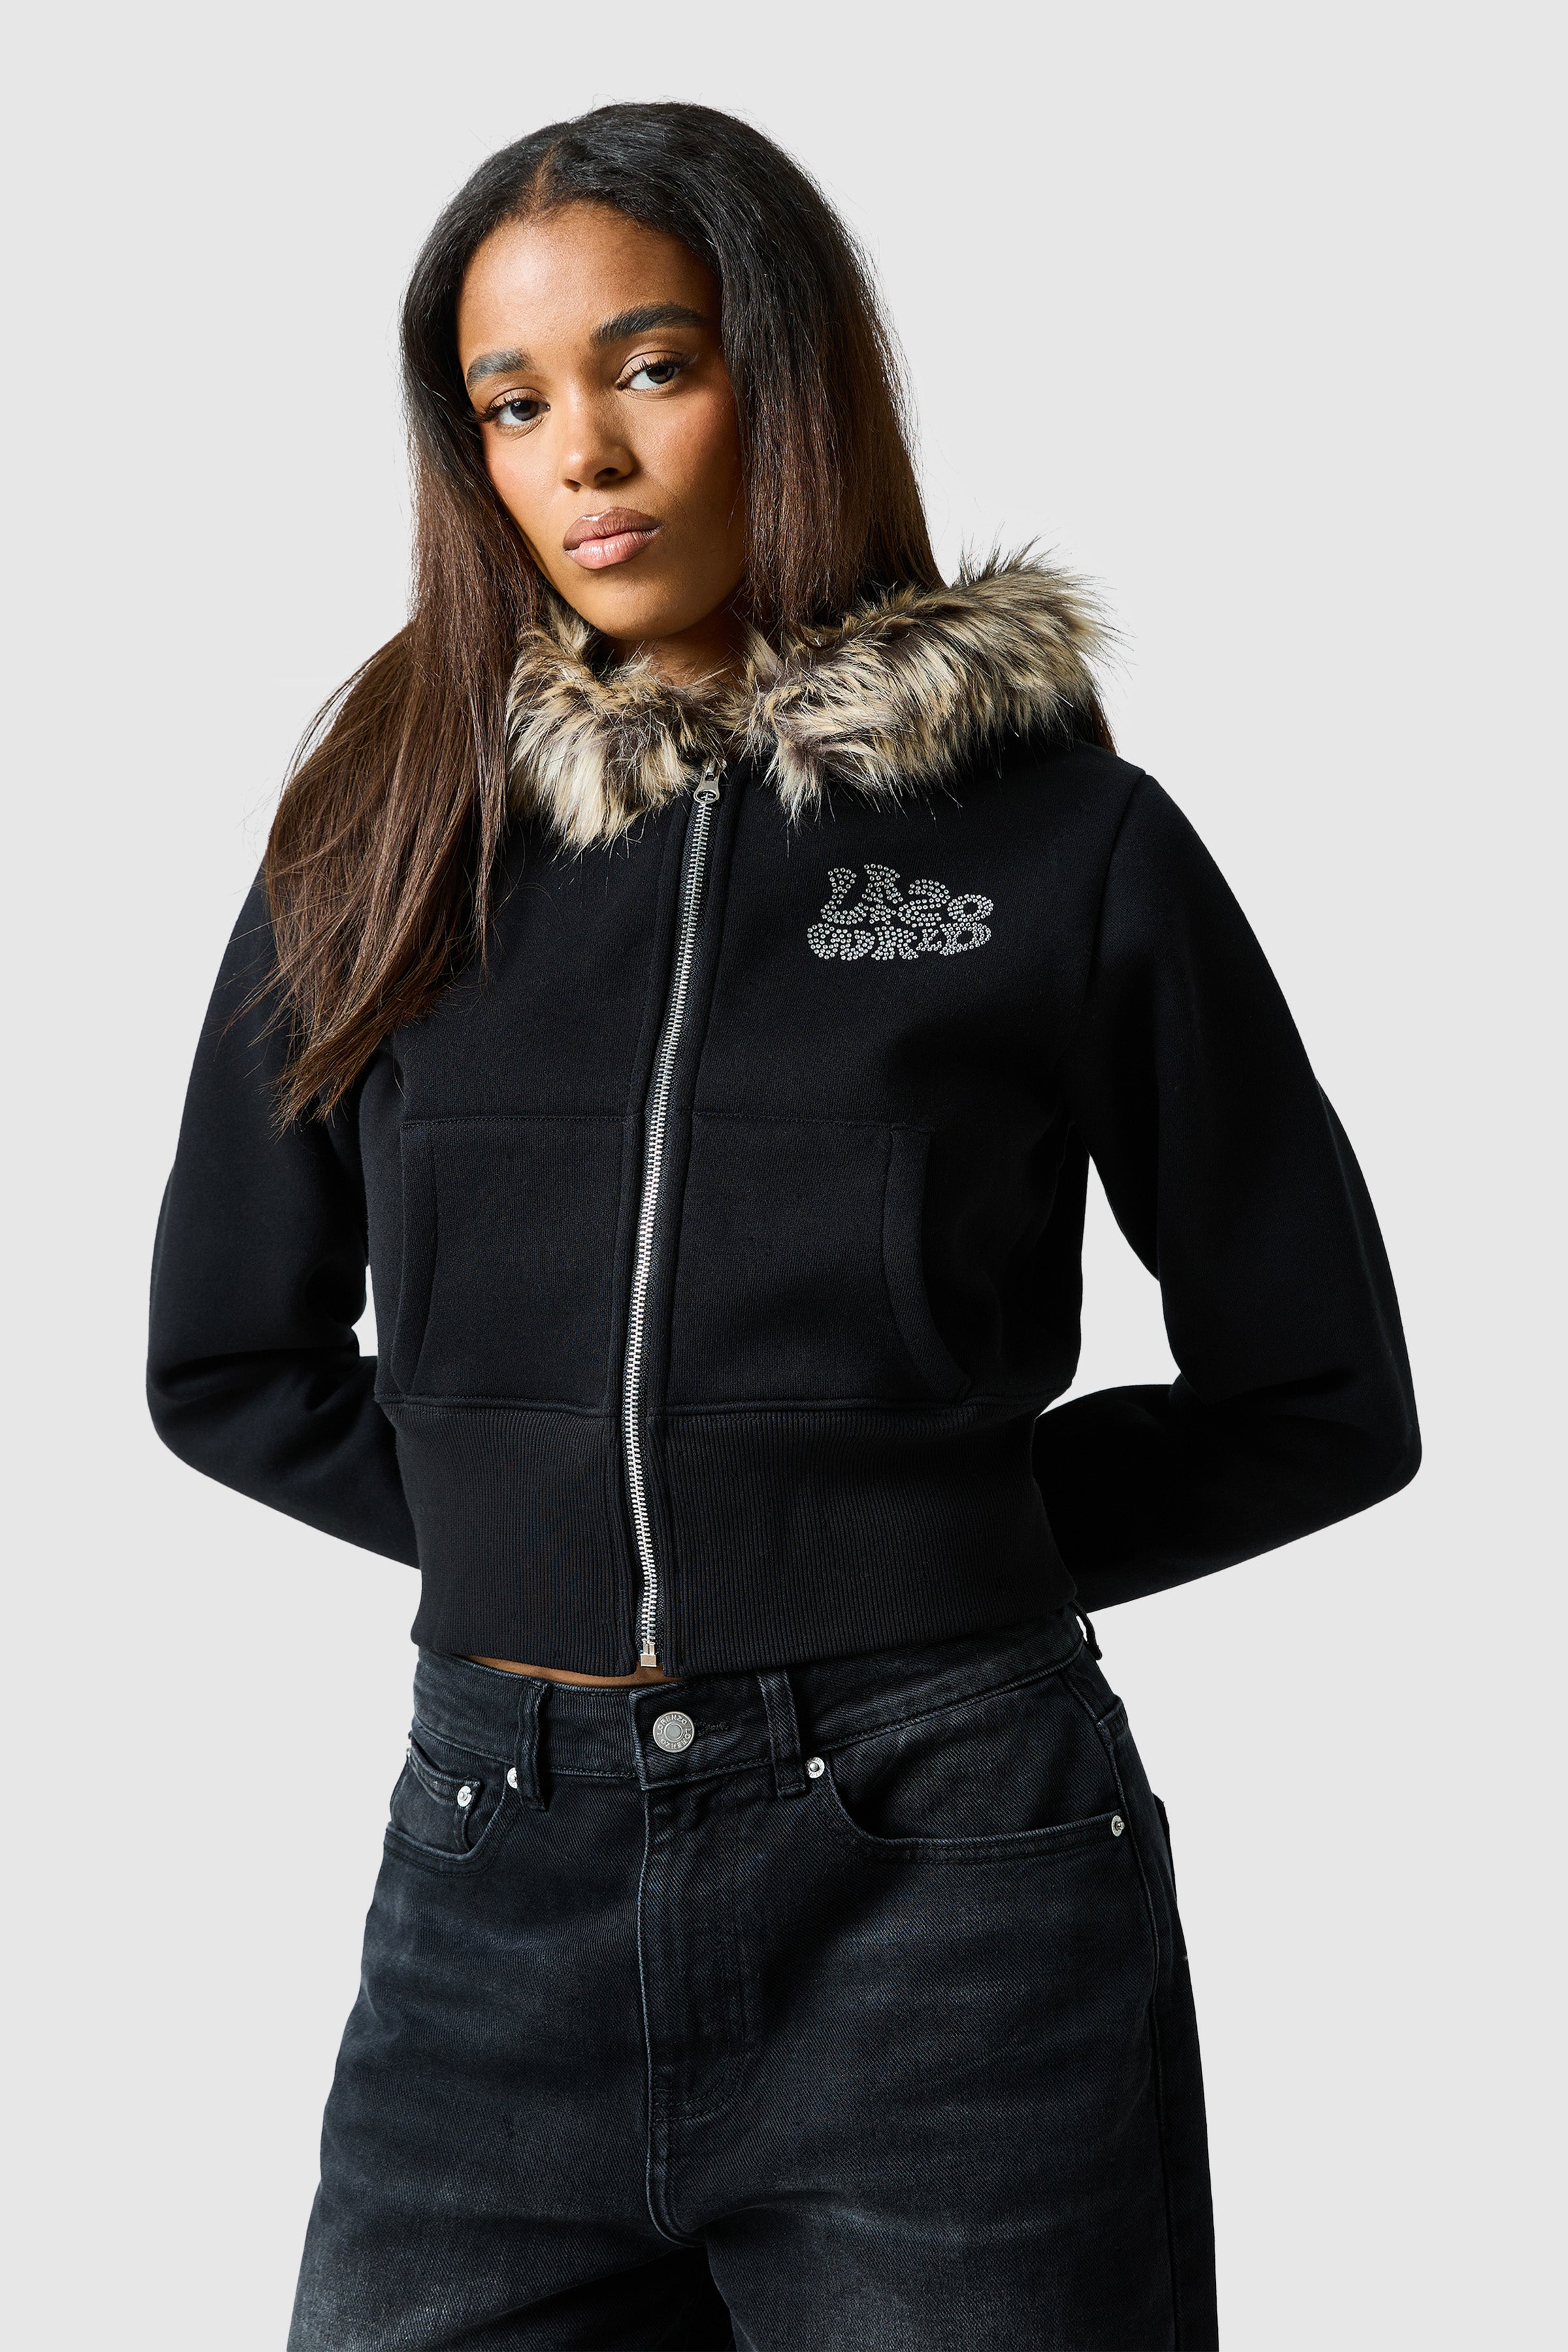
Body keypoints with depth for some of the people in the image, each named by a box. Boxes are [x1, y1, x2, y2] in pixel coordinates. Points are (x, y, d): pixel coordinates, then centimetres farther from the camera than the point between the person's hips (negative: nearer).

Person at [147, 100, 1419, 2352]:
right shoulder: (394, 837, 7)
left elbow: (1320, 1398, 7)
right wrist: (535, 1532, 7)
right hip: (502, 1885, 3)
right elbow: (231, 1364, 17)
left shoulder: (1067, 837, -1)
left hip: (947, 1858, -2)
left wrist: (932, 1552, 2)